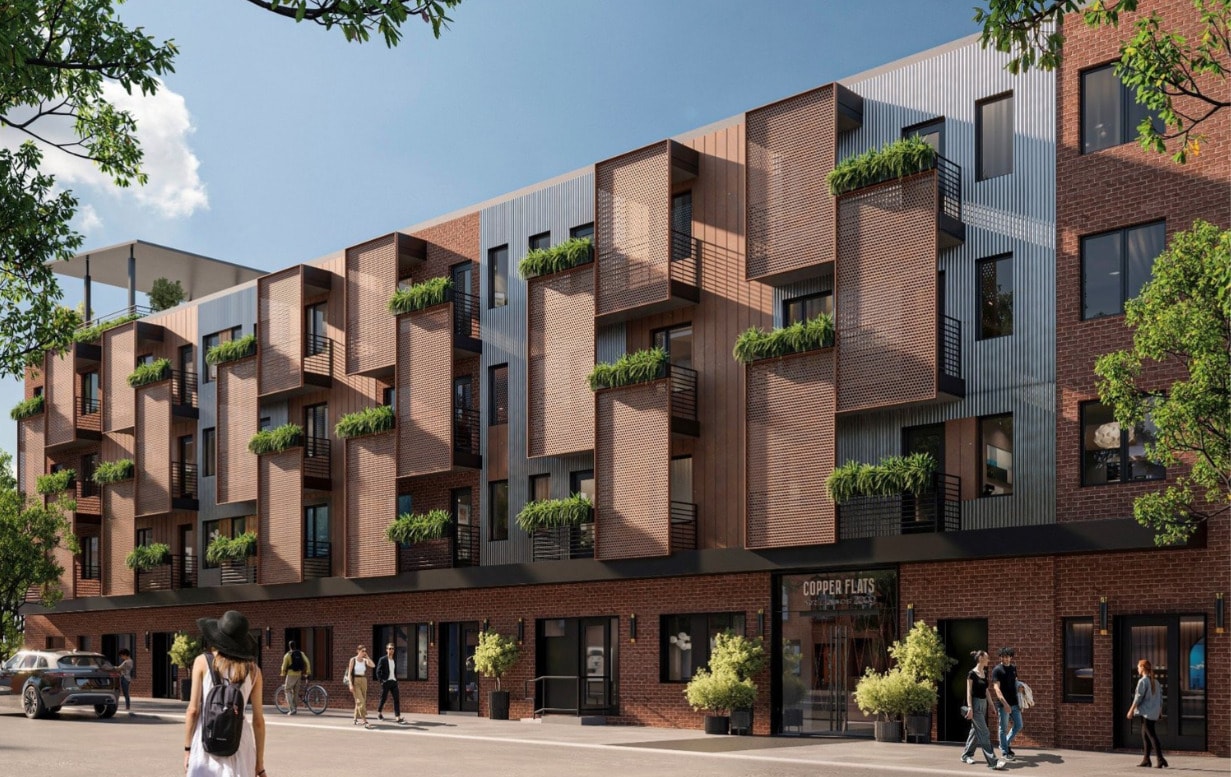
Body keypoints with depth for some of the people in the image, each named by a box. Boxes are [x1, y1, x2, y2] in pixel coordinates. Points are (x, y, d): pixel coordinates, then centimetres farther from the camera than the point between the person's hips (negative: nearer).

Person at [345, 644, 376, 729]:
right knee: (361, 701, -15)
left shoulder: (365, 660, 6)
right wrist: (351, 684, -15)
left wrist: (367, 656, -7)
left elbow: (373, 666, -12)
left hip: (363, 681, 6)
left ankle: (356, 720, 28)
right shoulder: (353, 660, -4)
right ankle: (365, 722, -22)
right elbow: (349, 673, -6)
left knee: (359, 701, 14)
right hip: (355, 681, -6)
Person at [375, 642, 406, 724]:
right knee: (383, 699, 6)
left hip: (394, 682, 5)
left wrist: (396, 679, 14)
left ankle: (398, 718, -12)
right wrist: (380, 681, -13)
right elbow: (378, 671, -7)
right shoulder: (382, 659, -5)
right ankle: (379, 713, 31)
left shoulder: (395, 659, 13)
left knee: (397, 699, -7)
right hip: (386, 682, -4)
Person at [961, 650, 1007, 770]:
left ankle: (966, 755, 27)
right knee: (984, 733, -10)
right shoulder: (972, 673, -12)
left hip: (983, 703, 9)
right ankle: (993, 761, -14)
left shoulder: (985, 673, 11)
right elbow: (969, 692, -14)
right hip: (975, 704, -9)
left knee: (975, 730, 15)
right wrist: (970, 708, -19)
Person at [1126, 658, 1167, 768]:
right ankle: (1146, 759, 17)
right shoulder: (1155, 682, 13)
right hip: (1154, 712, 8)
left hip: (1146, 712, -8)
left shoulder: (1142, 681, -11)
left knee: (1151, 735, -8)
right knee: (1145, 734, 15)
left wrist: (1131, 710, -8)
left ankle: (1160, 758, -13)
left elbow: (1138, 697, -14)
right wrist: (1159, 712, 22)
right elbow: (1160, 698, 15)